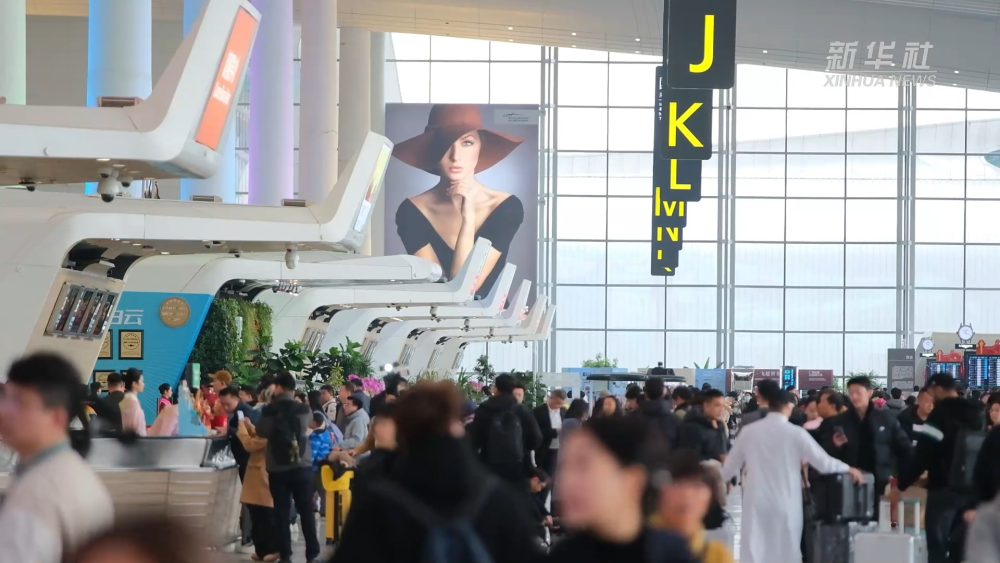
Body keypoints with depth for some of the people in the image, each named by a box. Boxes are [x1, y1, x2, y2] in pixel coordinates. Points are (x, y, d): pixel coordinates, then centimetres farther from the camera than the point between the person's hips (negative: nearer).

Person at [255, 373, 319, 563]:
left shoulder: (270, 410, -7)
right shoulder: (303, 409, -2)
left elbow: (262, 432, 0)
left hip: (277, 468, -1)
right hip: (301, 466, 1)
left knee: (281, 513, 4)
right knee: (307, 512, 6)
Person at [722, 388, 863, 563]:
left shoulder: (749, 431, 0)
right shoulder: (795, 433, -7)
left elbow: (729, 466, 10)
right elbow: (823, 462, -6)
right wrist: (848, 469, 11)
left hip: (757, 504, 1)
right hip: (785, 504, -1)